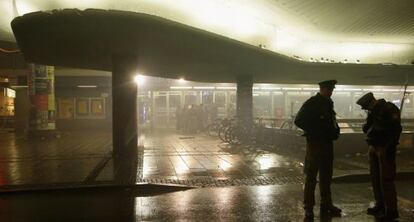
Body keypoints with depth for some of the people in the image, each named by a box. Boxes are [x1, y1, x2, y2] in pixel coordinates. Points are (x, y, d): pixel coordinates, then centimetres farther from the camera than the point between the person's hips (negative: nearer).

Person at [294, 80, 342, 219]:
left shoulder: (329, 103, 13)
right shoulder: (311, 103, -9)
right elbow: (298, 120, -12)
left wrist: (335, 130, 7)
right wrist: (313, 131, -14)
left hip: (328, 143, 8)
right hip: (315, 143, -7)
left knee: (326, 176, 13)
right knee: (311, 176, -2)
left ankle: (326, 205, 24)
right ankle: (308, 208, 6)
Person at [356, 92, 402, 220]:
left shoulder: (389, 109, -13)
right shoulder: (373, 111, 12)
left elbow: (396, 129, -19)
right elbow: (367, 129, 15)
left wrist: (389, 148, -19)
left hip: (385, 150, -8)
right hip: (374, 148, 8)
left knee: (386, 179, -6)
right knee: (375, 178, 13)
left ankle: (391, 210, 2)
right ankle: (380, 206, 25)